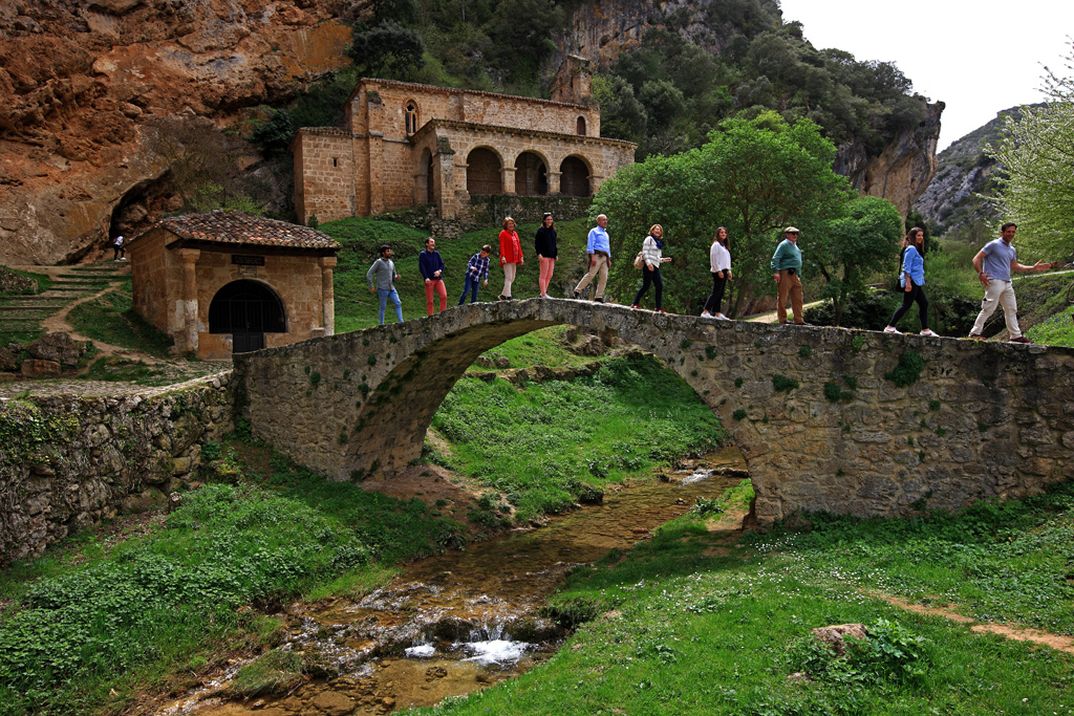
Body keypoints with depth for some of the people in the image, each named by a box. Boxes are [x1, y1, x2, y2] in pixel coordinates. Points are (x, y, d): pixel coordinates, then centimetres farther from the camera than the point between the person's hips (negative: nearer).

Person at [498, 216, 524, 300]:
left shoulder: (515, 233, 18)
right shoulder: (503, 233, -4)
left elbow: (518, 245, 18)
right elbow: (502, 246, -12)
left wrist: (521, 256, 13)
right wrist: (503, 256, -23)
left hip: (514, 259, 8)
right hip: (507, 259, -8)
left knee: (512, 278, 10)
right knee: (509, 277, -12)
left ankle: (503, 295, 17)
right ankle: (507, 296, -11)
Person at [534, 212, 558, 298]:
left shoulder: (553, 231, 16)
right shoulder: (541, 230, -4)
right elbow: (536, 243, -8)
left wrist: (556, 255, 16)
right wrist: (539, 254, -18)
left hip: (551, 256, 7)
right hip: (544, 255, -7)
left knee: (549, 276, 8)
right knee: (543, 275, -5)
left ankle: (544, 292, 16)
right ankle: (543, 294, -4)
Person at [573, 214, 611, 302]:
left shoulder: (606, 234, 26)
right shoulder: (594, 231, 4)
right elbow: (590, 245, -6)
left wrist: (609, 260, 17)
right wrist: (592, 257, -17)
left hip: (605, 257, 7)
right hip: (597, 255, -7)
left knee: (604, 278, -3)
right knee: (591, 274, -15)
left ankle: (598, 297, -2)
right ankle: (577, 291, -10)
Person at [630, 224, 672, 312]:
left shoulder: (658, 242, 24)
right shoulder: (649, 239, -1)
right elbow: (644, 252, -12)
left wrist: (663, 259, 16)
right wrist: (648, 263, -21)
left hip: (655, 266, 9)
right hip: (649, 265, -8)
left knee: (660, 286, 1)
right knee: (646, 285, -11)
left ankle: (659, 307, 1)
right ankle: (635, 303, -3)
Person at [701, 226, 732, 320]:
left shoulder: (724, 246, 21)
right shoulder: (716, 244, -5)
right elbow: (713, 259, -13)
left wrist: (728, 271, 14)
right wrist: (719, 270, -19)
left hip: (723, 271, 9)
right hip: (718, 271, -9)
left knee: (720, 294, 6)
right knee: (716, 292, -14)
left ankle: (717, 313, 6)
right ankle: (705, 312, -17)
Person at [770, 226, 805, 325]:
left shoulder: (795, 246, 23)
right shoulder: (784, 245, -4)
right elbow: (775, 259, -13)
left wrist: (799, 275, 23)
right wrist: (775, 272, -23)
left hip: (795, 275, 9)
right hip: (785, 273, -9)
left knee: (797, 299, 7)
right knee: (782, 298, -5)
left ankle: (798, 320, 10)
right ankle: (782, 320, -3)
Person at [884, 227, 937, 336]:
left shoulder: (917, 249, 18)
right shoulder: (911, 249, -13)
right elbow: (906, 267, -19)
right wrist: (908, 282, -24)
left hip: (916, 282, 10)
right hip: (911, 281, -10)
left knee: (924, 303, 10)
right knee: (906, 305, -10)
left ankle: (925, 330, 14)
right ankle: (890, 327, -9)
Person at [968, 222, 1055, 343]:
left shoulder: (1012, 250, 19)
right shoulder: (993, 245, -5)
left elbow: (1015, 267, 30)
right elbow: (976, 259, -9)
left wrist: (1033, 268, 22)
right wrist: (980, 273, -21)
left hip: (1007, 283, 8)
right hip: (994, 282, -8)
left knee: (1011, 309, 11)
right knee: (988, 309, -13)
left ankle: (1016, 336, 18)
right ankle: (975, 333, -8)